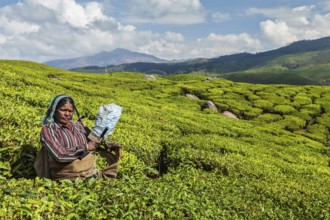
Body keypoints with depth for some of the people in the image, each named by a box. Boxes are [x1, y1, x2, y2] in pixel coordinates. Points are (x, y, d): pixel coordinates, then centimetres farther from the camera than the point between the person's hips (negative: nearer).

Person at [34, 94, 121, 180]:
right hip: (68, 177, -5)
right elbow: (60, 155, -14)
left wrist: (111, 146, -4)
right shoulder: (48, 129, -1)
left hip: (91, 173, 5)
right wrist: (85, 147, -7)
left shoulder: (78, 126, 14)